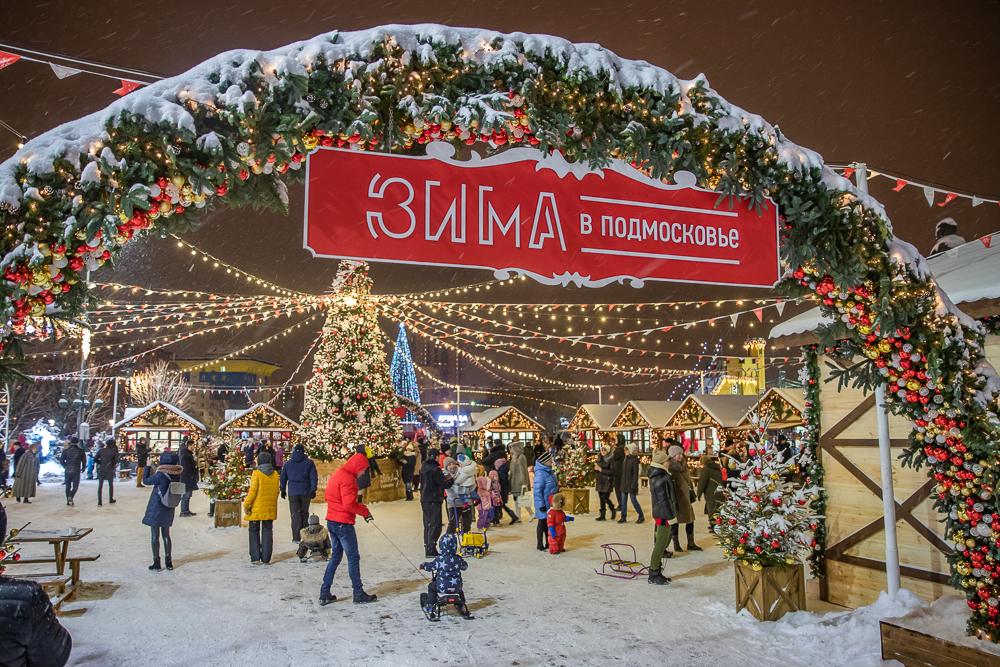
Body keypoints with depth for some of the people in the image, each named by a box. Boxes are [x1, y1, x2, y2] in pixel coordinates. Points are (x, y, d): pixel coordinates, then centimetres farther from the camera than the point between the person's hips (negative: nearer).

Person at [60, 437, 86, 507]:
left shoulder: (66, 450, 1)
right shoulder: (81, 450, -3)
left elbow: (61, 460, 2)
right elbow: (84, 460, 1)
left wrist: (65, 466, 18)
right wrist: (83, 469, 17)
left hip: (67, 471, 2)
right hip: (76, 471, -2)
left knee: (68, 486, 14)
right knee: (75, 486, 5)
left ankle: (68, 500, 16)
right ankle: (71, 497, -19)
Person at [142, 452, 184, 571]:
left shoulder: (160, 475, -21)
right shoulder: (176, 475, -6)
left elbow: (146, 481, -7)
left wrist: (147, 468, 7)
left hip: (156, 509, -5)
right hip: (168, 510, 5)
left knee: (155, 535, 6)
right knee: (166, 535, 17)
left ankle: (156, 563, 10)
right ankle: (169, 562, 21)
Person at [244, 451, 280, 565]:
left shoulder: (257, 473, -11)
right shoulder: (275, 474, 4)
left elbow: (253, 491, -14)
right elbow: (276, 491, 9)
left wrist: (246, 504, -6)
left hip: (256, 508, -4)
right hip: (270, 508, 4)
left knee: (254, 531, 10)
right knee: (267, 531, 8)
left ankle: (255, 557, 6)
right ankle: (266, 559, 8)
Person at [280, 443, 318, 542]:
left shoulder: (288, 463, 6)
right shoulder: (309, 462, -1)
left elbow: (283, 478, 12)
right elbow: (313, 478, -6)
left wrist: (283, 490, 21)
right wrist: (313, 490, -3)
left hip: (293, 493, 0)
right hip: (305, 492, 0)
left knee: (295, 514, 2)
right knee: (304, 513, 13)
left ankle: (296, 537, -4)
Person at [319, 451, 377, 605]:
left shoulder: (338, 473, 12)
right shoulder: (348, 478, -18)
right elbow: (349, 504, -23)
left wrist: (361, 507, 9)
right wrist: (365, 511, -7)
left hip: (332, 521, 9)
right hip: (343, 523, -9)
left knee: (336, 556, 16)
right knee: (353, 557, 1)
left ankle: (325, 593, 16)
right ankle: (359, 594, 8)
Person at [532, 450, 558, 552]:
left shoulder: (549, 472, 6)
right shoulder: (540, 473, -22)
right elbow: (537, 491, -22)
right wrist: (541, 505, -21)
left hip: (551, 504, 8)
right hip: (544, 505, -8)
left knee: (548, 523, 16)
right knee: (542, 523, 3)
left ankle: (548, 543, 27)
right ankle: (540, 544, 14)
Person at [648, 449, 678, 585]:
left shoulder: (655, 476, 9)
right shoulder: (661, 480, -23)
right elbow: (664, 501, -22)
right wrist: (671, 517, -17)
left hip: (659, 514, 10)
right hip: (664, 516, -10)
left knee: (660, 543, 16)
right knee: (661, 545, -3)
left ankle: (657, 572, 23)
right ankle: (654, 574, 4)